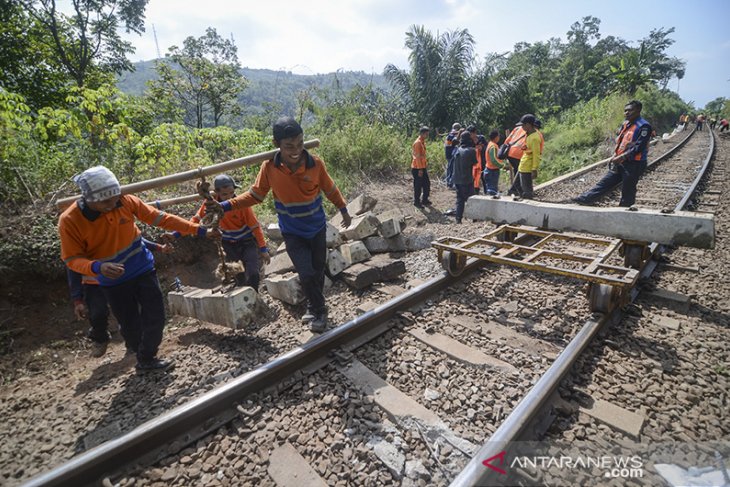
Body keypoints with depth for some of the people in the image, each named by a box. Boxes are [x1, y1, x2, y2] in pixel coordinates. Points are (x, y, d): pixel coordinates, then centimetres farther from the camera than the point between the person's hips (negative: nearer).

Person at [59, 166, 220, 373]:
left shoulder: (126, 202, -14)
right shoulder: (70, 220, -18)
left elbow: (161, 219, -9)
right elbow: (72, 258, -12)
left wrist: (200, 230, -13)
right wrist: (98, 267, -35)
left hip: (144, 270, 2)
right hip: (114, 281, -2)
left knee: (155, 317, 3)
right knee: (131, 326, 8)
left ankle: (147, 360, 23)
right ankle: (144, 357, 34)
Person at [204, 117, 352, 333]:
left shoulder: (315, 163, -17)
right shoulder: (269, 167, -17)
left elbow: (330, 189, -1)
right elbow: (255, 195, -4)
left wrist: (344, 210, 11)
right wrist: (225, 206, -13)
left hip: (317, 228, 1)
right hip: (292, 233, -1)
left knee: (318, 271, 13)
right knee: (307, 274, -10)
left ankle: (314, 307, 40)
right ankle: (318, 311, 17)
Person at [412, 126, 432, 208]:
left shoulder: (423, 142, 11)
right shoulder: (417, 142, -18)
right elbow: (417, 157, -20)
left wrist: (424, 166, 18)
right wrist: (420, 169, -21)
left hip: (423, 167, 9)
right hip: (417, 168, -9)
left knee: (427, 184, 14)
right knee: (418, 186, 1)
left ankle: (425, 200, 25)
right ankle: (416, 202, 14)